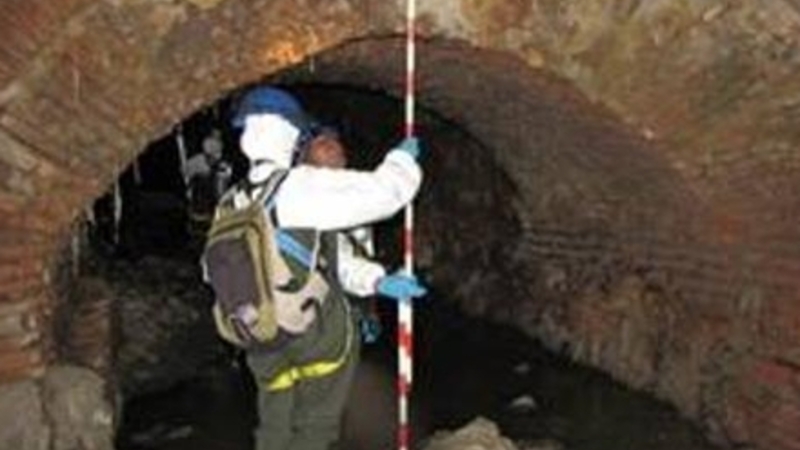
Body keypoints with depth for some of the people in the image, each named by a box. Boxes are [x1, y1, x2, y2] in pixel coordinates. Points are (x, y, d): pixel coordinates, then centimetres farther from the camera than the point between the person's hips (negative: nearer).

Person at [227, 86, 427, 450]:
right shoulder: (303, 187, -20)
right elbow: (382, 191, -16)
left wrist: (376, 280, 5)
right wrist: (403, 157, 6)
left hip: (266, 347, 6)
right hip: (319, 337, -6)